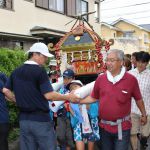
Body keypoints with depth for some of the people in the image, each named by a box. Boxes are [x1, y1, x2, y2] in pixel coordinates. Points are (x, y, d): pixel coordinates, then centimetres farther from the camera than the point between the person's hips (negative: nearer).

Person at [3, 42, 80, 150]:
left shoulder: (16, 72, 9)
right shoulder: (39, 71, -13)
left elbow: (6, 90, 13)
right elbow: (49, 95, -18)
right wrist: (68, 97, -8)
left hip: (24, 119, 7)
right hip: (40, 119, -7)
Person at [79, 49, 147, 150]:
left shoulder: (131, 79, -9)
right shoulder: (100, 78, -3)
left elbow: (138, 99, 3)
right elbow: (93, 98, 8)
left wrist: (144, 115, 14)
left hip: (122, 127, -3)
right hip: (105, 126, 3)